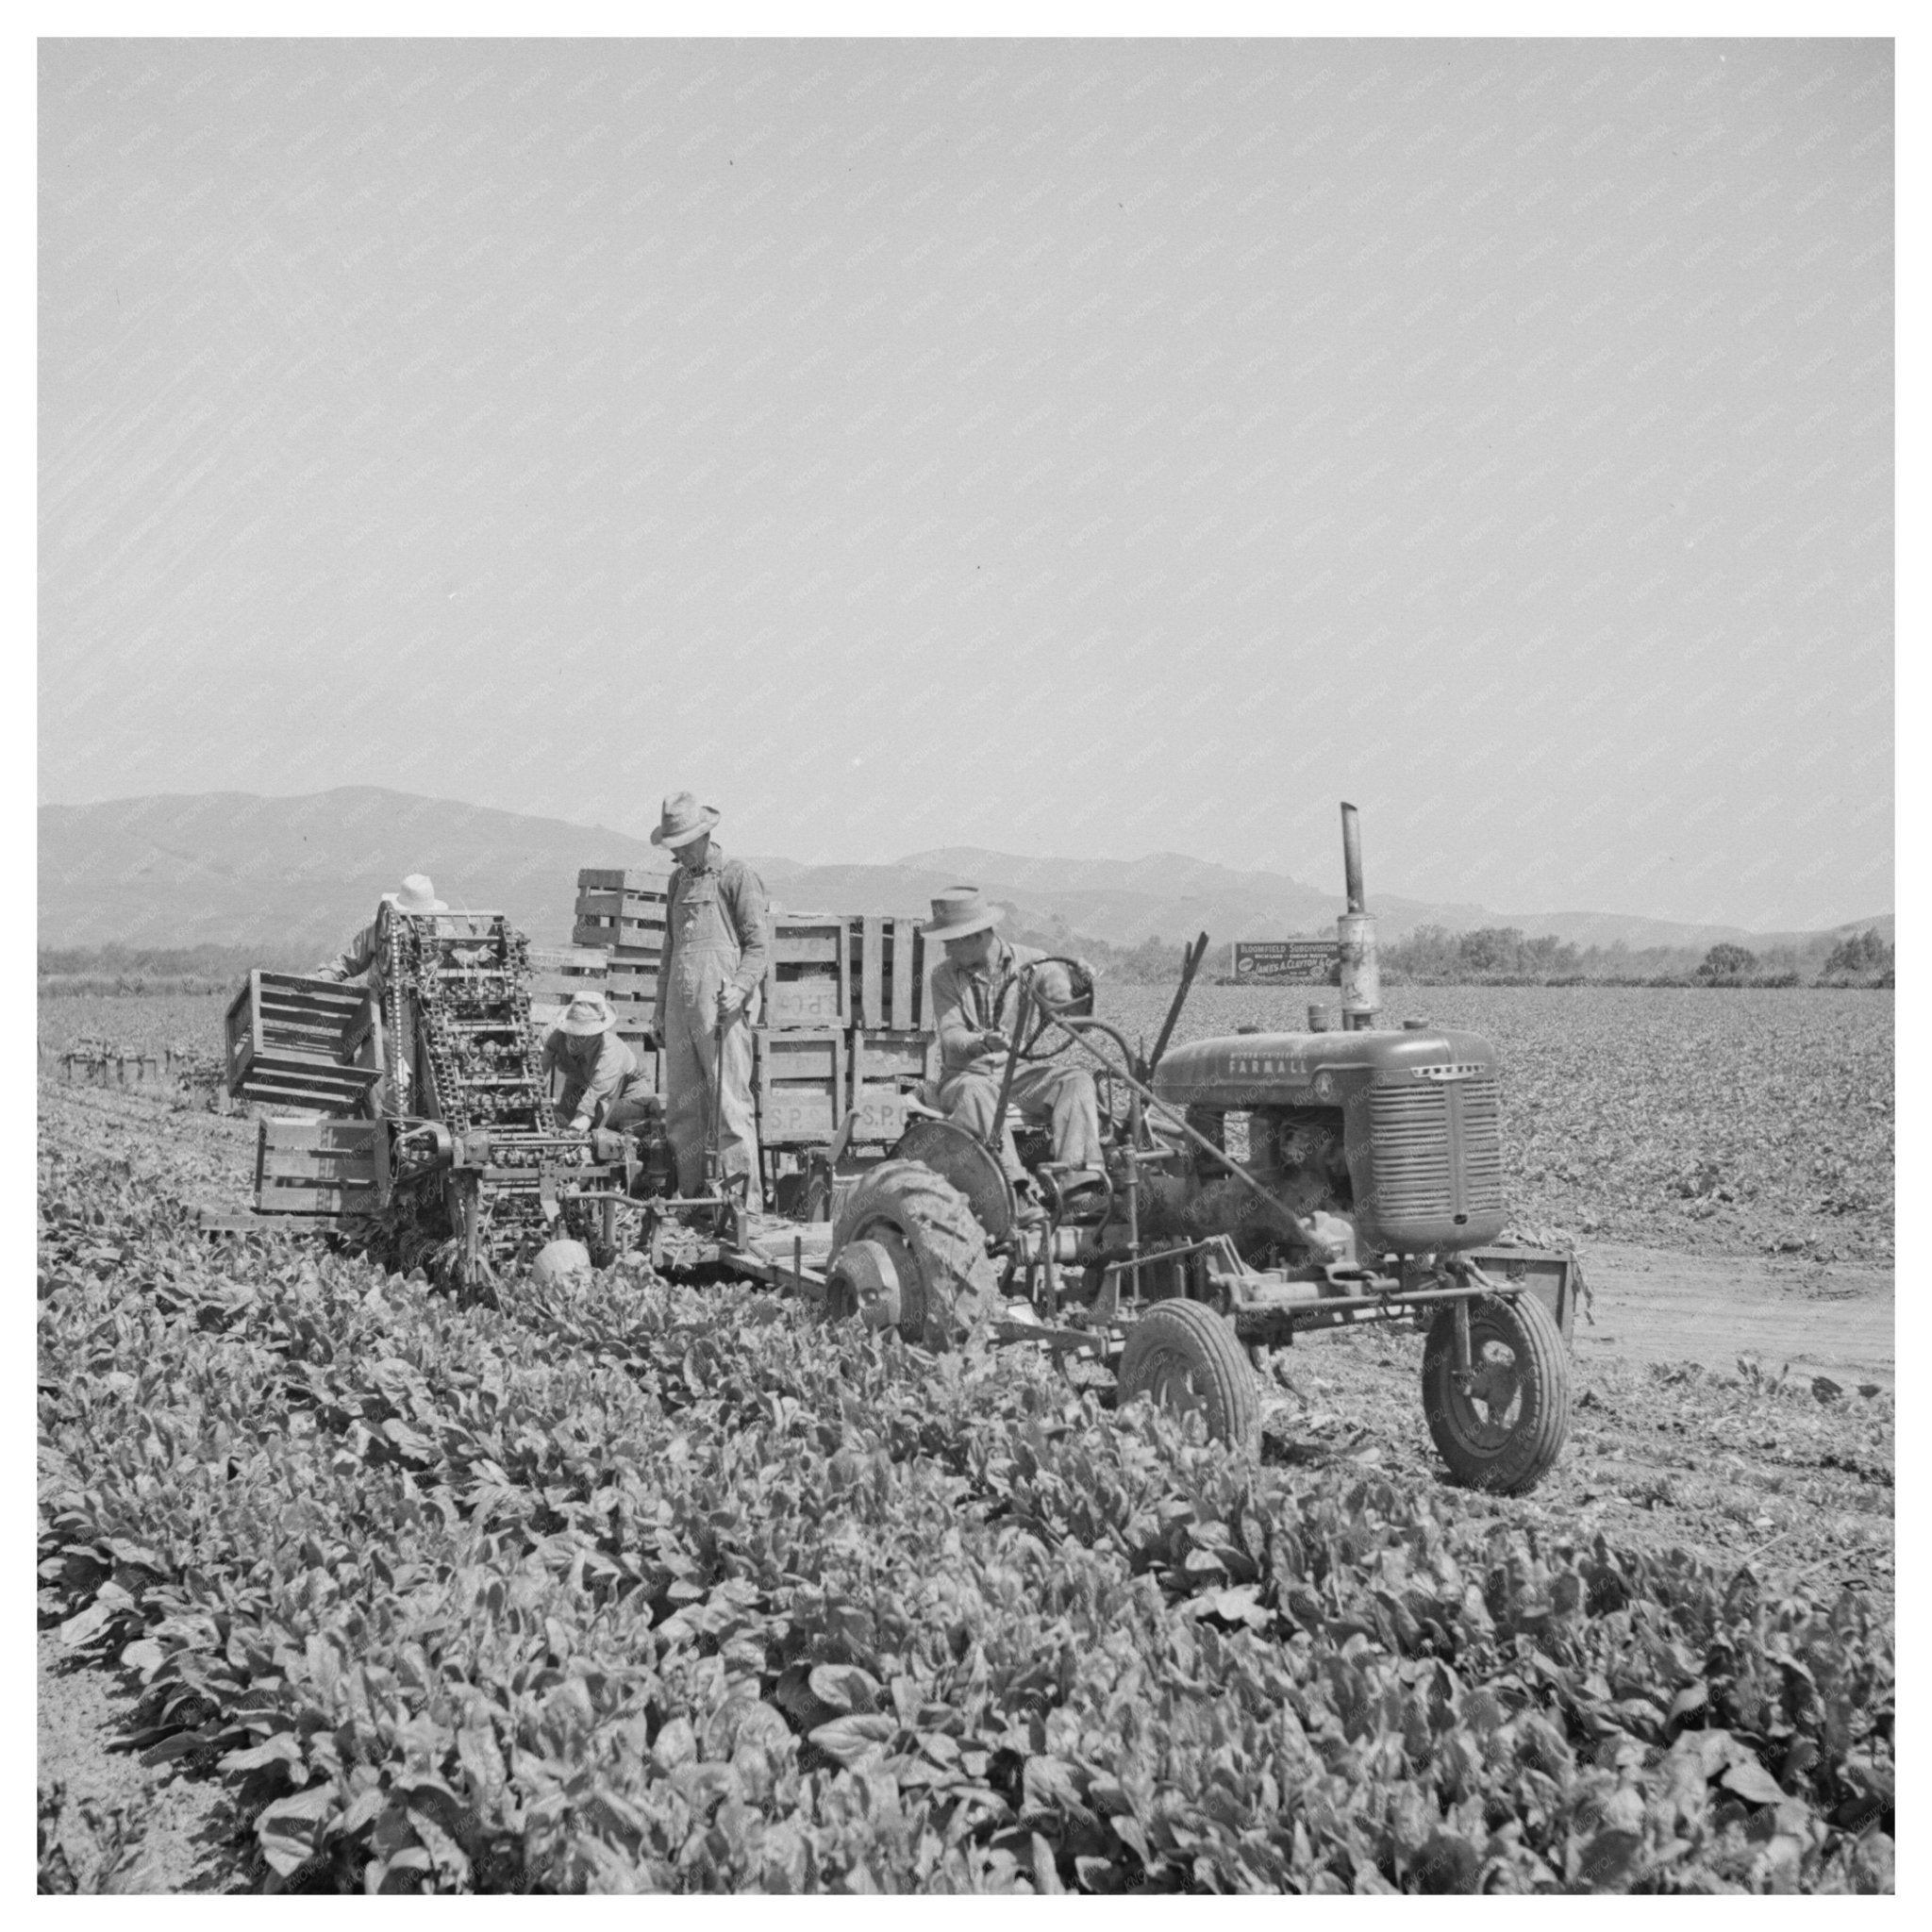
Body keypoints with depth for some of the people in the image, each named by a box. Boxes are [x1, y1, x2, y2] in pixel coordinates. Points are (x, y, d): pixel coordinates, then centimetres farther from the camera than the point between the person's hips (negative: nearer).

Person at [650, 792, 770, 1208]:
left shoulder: (737, 876, -1)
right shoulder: (678, 880, 20)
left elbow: (759, 942, -5)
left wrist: (741, 986, -21)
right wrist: (661, 1010, 22)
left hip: (722, 1006, -7)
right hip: (680, 1006, 7)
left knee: (730, 1103, -9)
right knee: (681, 1108, 6)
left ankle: (746, 1201, -7)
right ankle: (690, 1196, 12)